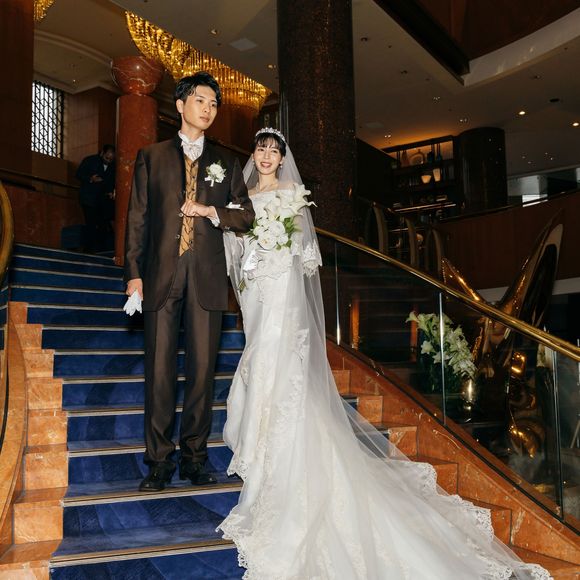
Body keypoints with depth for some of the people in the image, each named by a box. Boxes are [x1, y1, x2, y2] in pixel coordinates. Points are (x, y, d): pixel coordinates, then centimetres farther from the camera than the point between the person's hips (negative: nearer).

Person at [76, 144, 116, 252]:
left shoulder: (113, 166, 6)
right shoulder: (89, 160, -3)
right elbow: (79, 174, -1)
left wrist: (112, 192, -1)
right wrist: (90, 179, -18)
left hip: (104, 199, 4)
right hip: (89, 198, -4)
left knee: (104, 225, -2)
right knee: (91, 224, -10)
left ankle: (101, 248, 5)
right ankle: (90, 248, -3)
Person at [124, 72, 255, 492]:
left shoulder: (226, 161, 16)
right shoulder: (152, 157, 13)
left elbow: (247, 215, 14)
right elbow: (138, 218, 7)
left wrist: (213, 212, -6)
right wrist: (134, 272, -2)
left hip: (207, 277, 1)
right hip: (161, 274, -1)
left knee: (203, 370, 2)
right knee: (160, 370, -1)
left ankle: (194, 458, 13)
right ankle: (159, 462, 7)